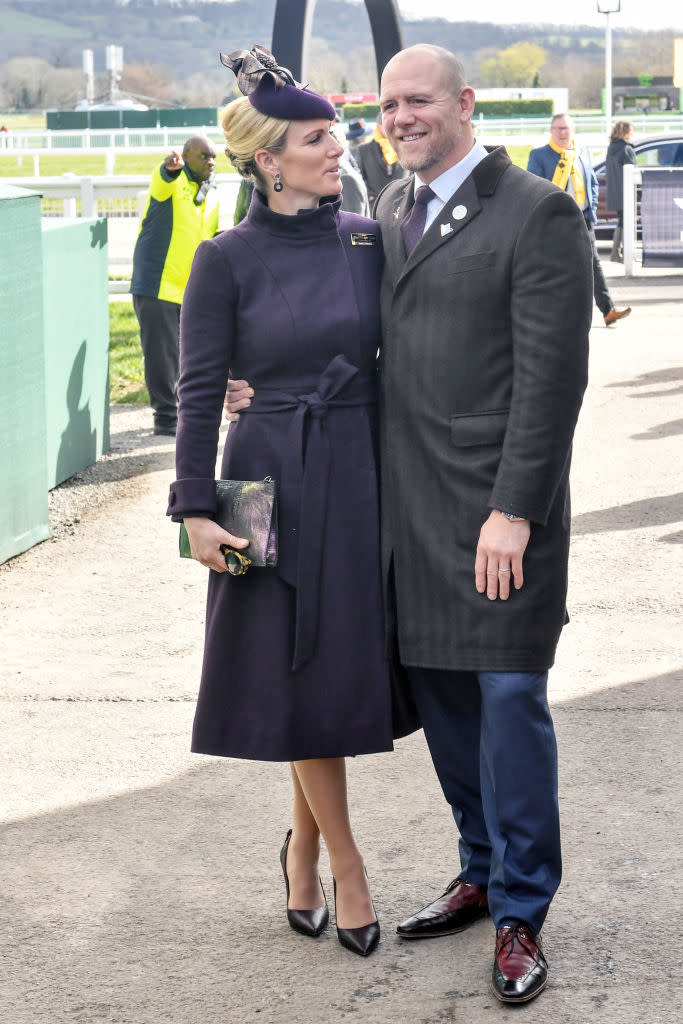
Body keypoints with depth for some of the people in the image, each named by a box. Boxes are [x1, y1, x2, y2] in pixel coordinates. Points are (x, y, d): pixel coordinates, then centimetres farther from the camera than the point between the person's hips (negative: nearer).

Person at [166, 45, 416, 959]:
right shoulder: (227, 259, -6)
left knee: (346, 667, 9)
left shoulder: (368, 240, 4)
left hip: (366, 474, 4)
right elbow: (199, 391, -5)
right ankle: (346, 869, 14)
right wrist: (195, 509, -10)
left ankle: (303, 847, 28)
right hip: (277, 479, -4)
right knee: (306, 674, 1)